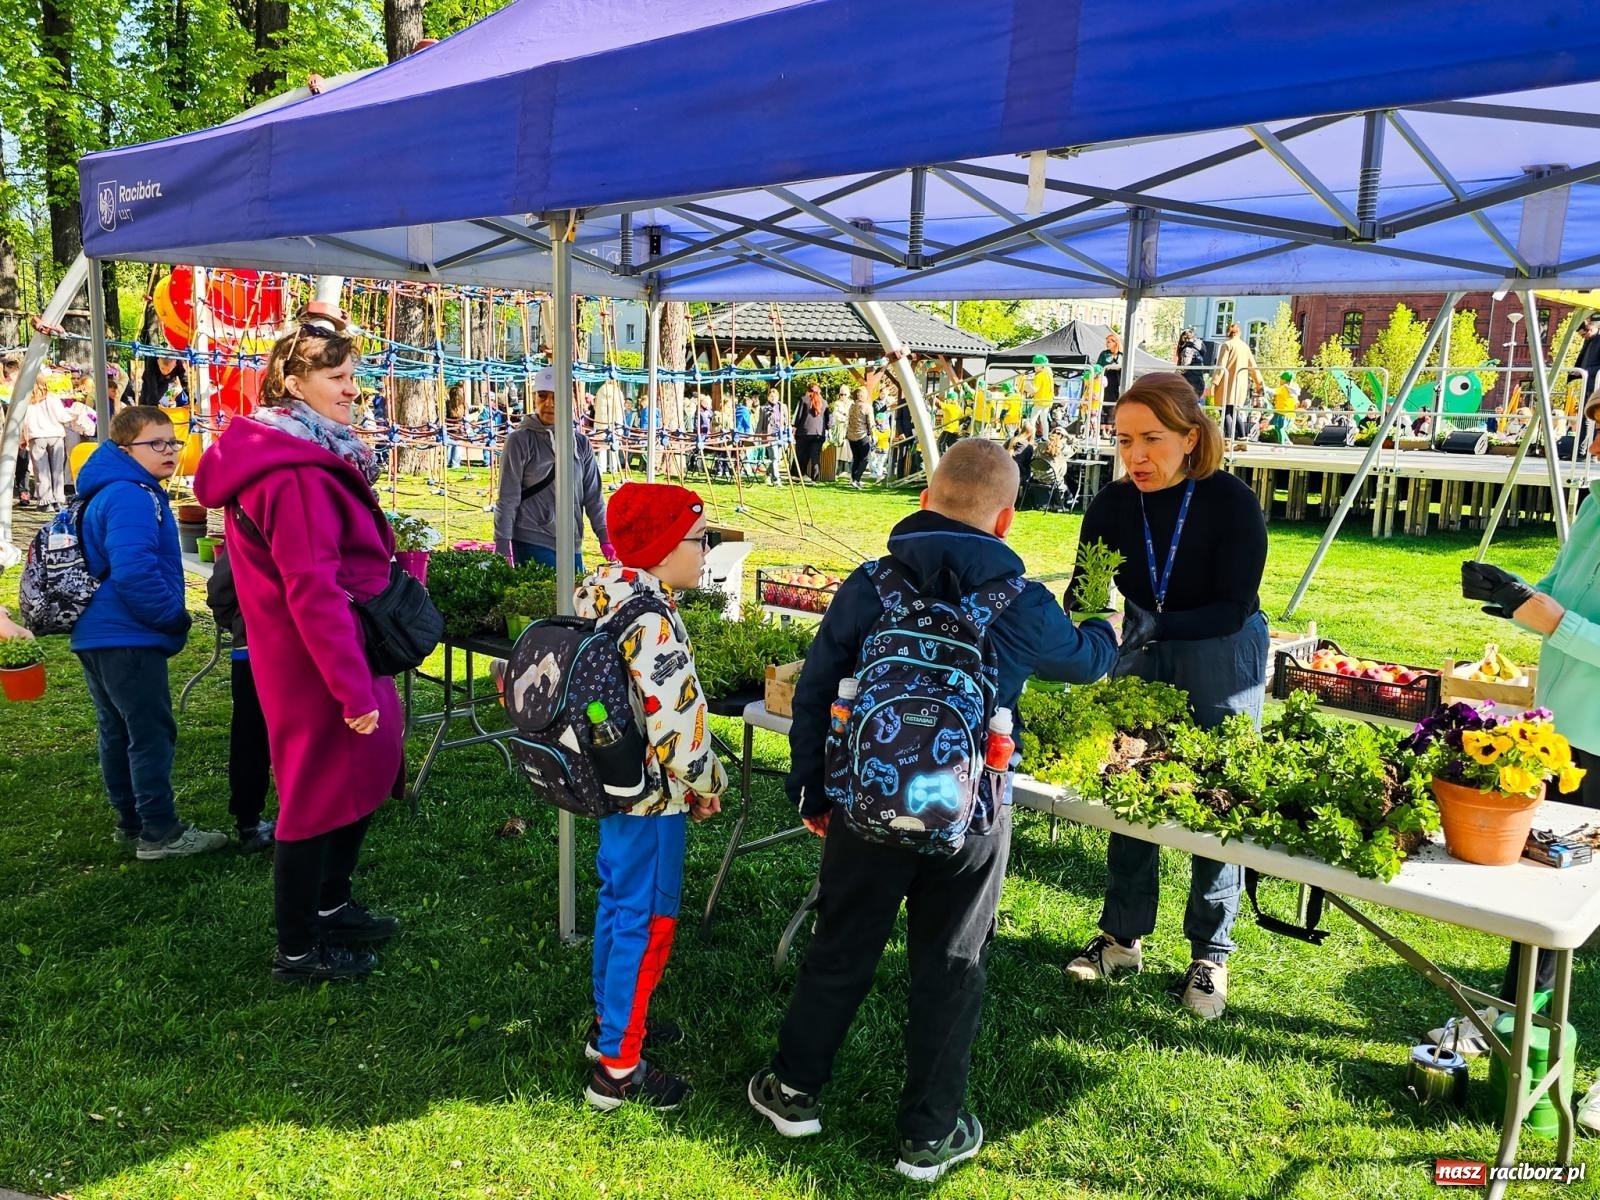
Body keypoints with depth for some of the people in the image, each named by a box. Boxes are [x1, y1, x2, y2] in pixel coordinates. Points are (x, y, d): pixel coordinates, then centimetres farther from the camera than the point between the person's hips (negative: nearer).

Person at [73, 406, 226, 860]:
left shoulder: (108, 493, 18)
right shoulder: (132, 498, -18)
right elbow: (134, 572, -28)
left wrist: (167, 616, 18)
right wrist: (174, 617, -15)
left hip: (99, 635, 11)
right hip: (127, 638, -11)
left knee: (118, 732, 16)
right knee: (152, 734, -5)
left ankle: (131, 821, 26)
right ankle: (160, 833, 0)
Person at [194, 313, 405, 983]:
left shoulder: (310, 455, 11)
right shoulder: (297, 474, -22)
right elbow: (313, 590, -27)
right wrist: (354, 688, -25)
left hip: (335, 651, 10)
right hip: (322, 662, -10)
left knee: (363, 773, 22)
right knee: (319, 796, 3)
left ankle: (331, 906, 40)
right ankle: (297, 951, 20)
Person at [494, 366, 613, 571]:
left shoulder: (581, 444, 9)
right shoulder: (520, 441, -2)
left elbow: (593, 497, 10)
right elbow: (508, 499, -4)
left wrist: (605, 538, 0)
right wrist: (502, 549, -8)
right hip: (532, 546, -4)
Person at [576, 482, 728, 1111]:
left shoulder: (598, 590, 1)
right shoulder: (652, 620, -27)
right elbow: (678, 726, -28)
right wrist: (707, 785, -9)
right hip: (651, 796, -9)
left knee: (616, 901, 23)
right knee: (646, 922, 4)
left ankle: (610, 1022, 42)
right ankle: (617, 1068, 17)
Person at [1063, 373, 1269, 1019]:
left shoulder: (1230, 501, -21)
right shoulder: (1113, 505, -12)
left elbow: (1235, 608, -23)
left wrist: (1152, 623, -36)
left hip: (1224, 658, -3)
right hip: (1143, 656, 3)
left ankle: (1210, 953, 19)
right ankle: (1123, 935, 23)